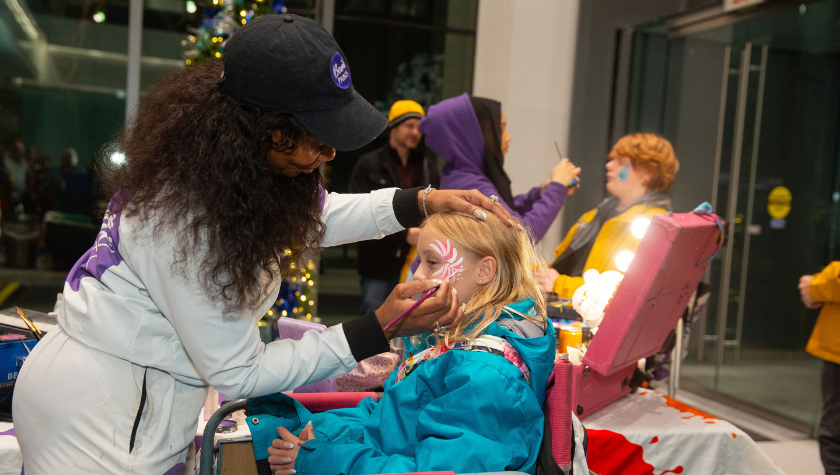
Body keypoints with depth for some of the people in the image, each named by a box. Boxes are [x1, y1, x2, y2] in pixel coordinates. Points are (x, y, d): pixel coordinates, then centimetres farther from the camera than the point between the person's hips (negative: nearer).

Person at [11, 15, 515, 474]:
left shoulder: (239, 168, -7)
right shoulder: (185, 219, -32)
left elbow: (315, 215, 12)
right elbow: (239, 374, -23)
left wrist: (425, 201, -1)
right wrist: (380, 331, -27)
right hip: (100, 417, -8)